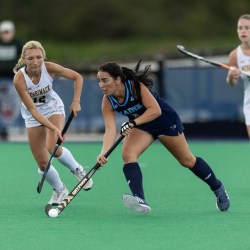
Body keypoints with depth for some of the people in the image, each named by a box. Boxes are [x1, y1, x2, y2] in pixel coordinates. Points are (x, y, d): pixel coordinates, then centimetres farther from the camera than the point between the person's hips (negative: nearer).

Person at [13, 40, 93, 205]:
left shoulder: (50, 68, -25)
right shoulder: (19, 79, -29)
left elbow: (77, 77, -10)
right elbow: (32, 109, -27)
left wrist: (76, 101, -22)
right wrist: (54, 128, -35)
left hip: (54, 108, -1)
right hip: (33, 117, 1)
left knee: (52, 147, -27)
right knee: (42, 163, 0)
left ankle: (77, 169, 3)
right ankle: (59, 190, 28)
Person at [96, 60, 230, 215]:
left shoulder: (136, 86, -32)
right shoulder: (107, 102, -18)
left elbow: (155, 110, -36)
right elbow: (110, 130, -26)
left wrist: (133, 123, -46)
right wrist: (104, 153, -42)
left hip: (165, 120, -4)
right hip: (140, 126, 4)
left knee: (187, 160, 8)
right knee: (127, 154, -23)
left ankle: (217, 187, 31)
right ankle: (141, 201, -32)